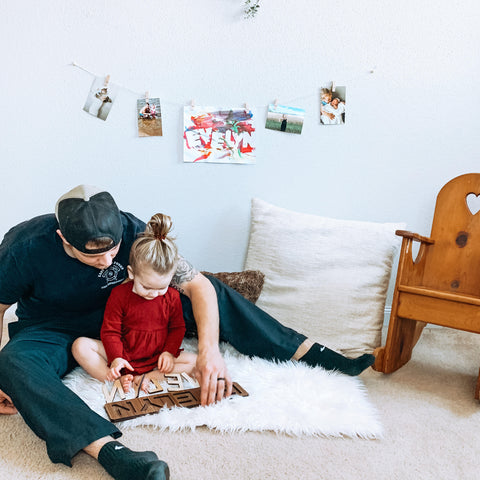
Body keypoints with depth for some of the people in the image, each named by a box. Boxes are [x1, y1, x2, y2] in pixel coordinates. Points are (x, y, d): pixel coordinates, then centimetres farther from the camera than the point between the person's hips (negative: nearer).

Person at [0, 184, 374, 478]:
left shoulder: (132, 231, -25)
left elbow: (198, 285, -24)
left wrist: (210, 350, -37)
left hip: (116, 315, 2)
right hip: (52, 331, -1)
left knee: (211, 291, -12)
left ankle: (315, 354, -9)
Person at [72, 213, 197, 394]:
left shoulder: (172, 297, -6)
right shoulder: (119, 294, -12)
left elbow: (177, 327, 4)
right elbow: (110, 331, -8)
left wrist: (169, 352, -12)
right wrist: (115, 358, -22)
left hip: (156, 358, 1)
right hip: (123, 355, -1)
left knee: (195, 361, -22)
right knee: (80, 346, -21)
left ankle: (147, 377, -26)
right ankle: (119, 379, -28)